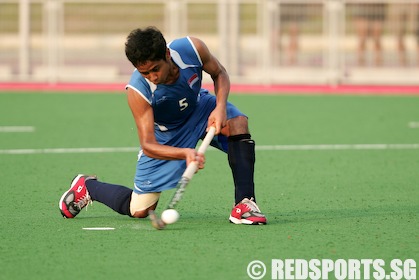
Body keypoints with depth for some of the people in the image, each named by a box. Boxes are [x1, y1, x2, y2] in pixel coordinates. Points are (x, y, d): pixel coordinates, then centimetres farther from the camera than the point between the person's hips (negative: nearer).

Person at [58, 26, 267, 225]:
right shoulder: (137, 91, -37)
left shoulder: (192, 49, -31)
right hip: (166, 134, -3)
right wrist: (185, 153, -54)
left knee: (237, 122, -31)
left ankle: (244, 204, -28)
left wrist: (220, 107, -28)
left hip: (199, 107, 3)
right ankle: (87, 186, 28)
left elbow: (219, 74, -9)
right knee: (138, 210, -2)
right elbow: (147, 145, -36)